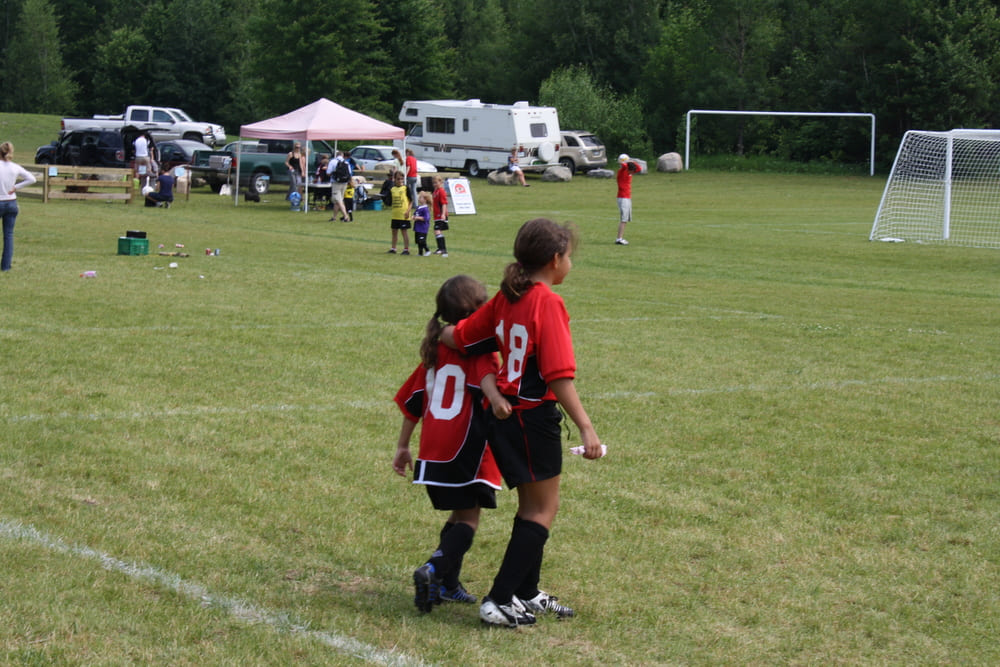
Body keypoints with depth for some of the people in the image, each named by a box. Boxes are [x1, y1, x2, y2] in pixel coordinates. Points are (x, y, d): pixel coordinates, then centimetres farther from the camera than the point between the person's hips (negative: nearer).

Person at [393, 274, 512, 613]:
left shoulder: (434, 350, 13)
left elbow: (412, 401, 16)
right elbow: (486, 377, -29)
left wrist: (402, 446, 22)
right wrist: (495, 399, -48)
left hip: (433, 451, 6)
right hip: (468, 448, -6)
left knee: (459, 513, 19)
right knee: (468, 518, 1)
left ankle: (448, 584, 17)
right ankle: (434, 570, -20)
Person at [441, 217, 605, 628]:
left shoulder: (506, 298, 6)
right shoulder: (548, 303, -17)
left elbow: (459, 337, 9)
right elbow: (559, 377, -23)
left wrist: (437, 335, 32)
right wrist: (586, 427, -24)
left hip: (503, 412, 8)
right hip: (534, 415, -8)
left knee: (532, 505, 21)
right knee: (543, 509, 2)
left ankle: (527, 593, 32)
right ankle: (499, 601, -1)